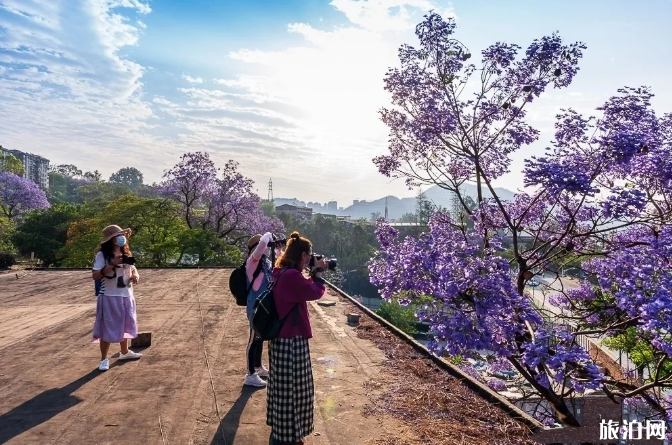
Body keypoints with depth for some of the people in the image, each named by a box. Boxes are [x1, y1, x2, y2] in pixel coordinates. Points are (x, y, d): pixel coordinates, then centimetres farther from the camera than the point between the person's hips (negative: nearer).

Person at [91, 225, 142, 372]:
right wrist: (113, 265, -26)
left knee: (124, 326, 19)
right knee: (108, 328, 1)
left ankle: (125, 352, 35)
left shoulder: (126, 253, 10)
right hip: (109, 297, -7)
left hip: (126, 296, 7)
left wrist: (135, 276, -4)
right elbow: (95, 275, -17)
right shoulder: (102, 254, -11)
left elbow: (133, 269, 19)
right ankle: (104, 359, 14)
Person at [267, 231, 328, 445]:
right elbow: (315, 293, -16)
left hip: (281, 337, 10)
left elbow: (303, 290, 18)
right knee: (291, 388, 4)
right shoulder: (291, 275, -25)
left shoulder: (281, 273, 7)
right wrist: (318, 272, -3)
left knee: (283, 387, 21)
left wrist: (313, 274, 7)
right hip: (291, 340, -10)